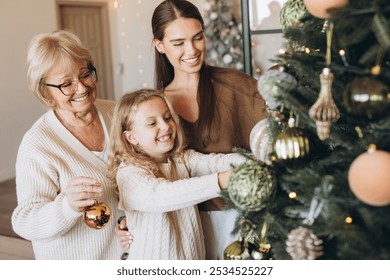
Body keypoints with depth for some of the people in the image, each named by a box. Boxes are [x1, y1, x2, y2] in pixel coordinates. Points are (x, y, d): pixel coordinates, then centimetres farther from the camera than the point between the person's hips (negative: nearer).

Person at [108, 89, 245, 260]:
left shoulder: (183, 159, -2)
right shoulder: (128, 174, -19)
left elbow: (214, 162, -19)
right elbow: (159, 196, -37)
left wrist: (245, 162, -41)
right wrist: (220, 181, -48)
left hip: (194, 255, 5)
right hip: (153, 258, -5)